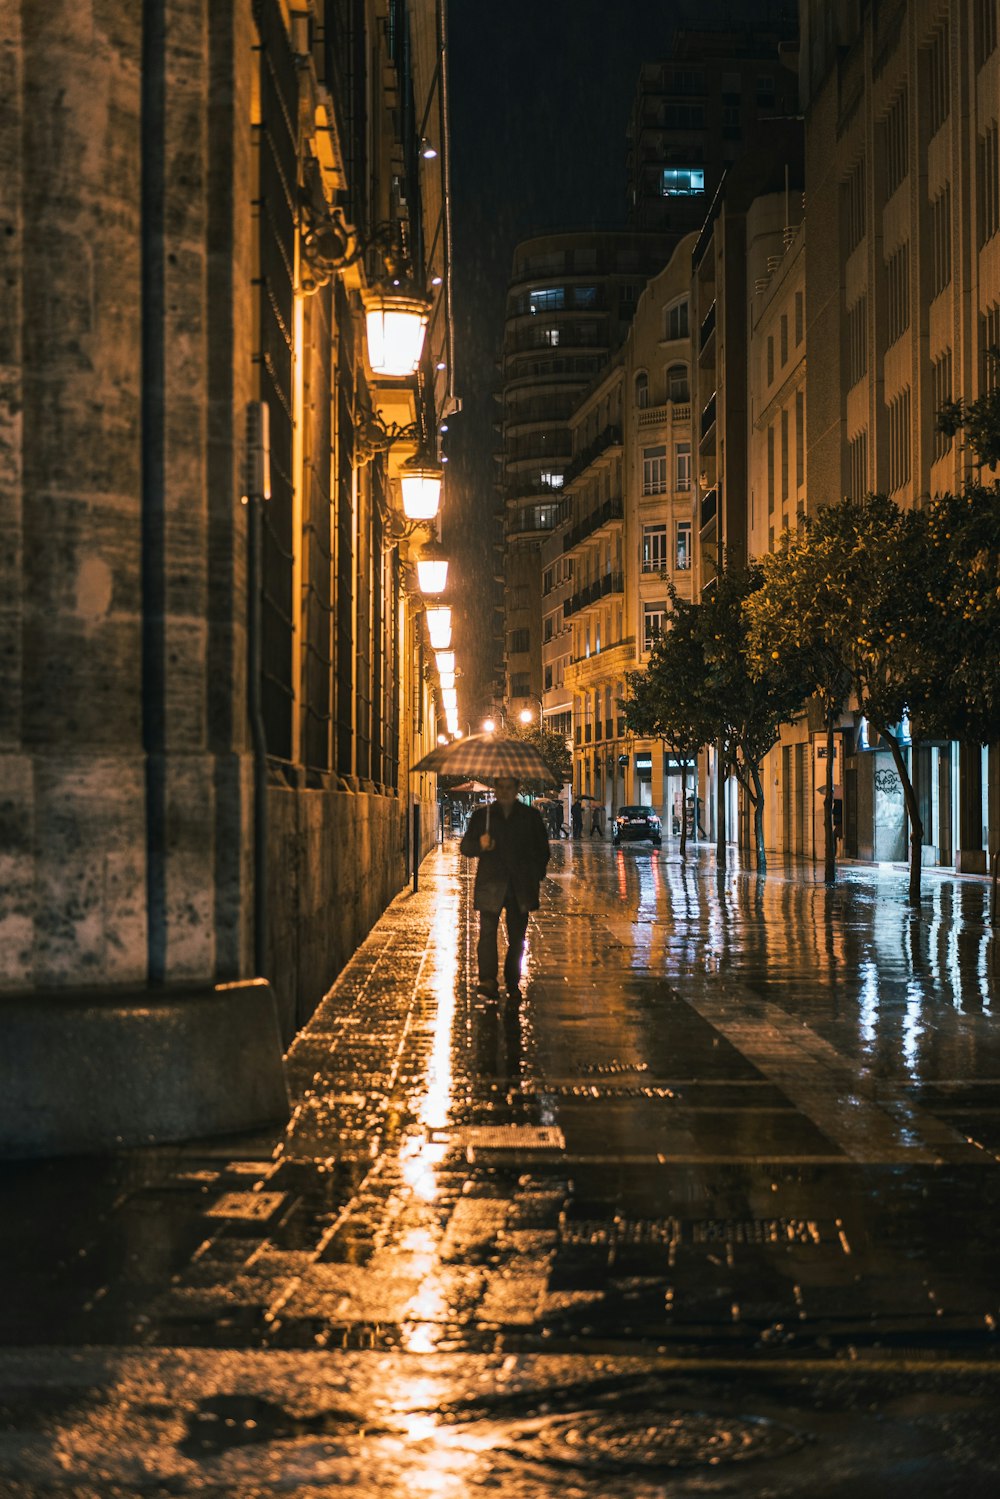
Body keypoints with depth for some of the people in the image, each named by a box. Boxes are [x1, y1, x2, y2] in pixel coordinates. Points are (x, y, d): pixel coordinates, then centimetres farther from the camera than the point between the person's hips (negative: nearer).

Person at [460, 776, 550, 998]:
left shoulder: (530, 816, 10)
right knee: (487, 932, -15)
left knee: (517, 936, 5)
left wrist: (536, 876, 5)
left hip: (520, 887, 1)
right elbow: (465, 847, 7)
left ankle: (513, 982, 15)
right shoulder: (481, 815, 9)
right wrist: (480, 845, -14)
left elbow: (542, 848, 15)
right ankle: (488, 980, -23)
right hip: (491, 886, -1)